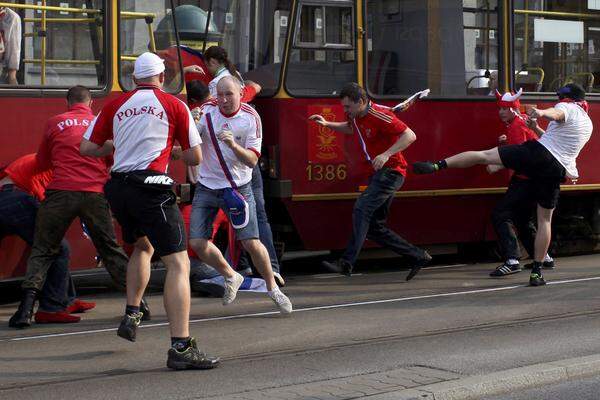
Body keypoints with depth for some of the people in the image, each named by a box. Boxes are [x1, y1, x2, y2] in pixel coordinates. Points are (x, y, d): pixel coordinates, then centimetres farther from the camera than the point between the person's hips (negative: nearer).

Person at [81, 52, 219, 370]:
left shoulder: (115, 105, 12)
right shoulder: (174, 105, 4)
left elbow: (86, 148, 11)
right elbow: (195, 158, 5)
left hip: (118, 188, 6)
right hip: (150, 187, -5)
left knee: (142, 246, 32)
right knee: (178, 263, -8)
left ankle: (131, 315, 27)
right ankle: (181, 348, -18)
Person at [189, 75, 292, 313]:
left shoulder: (250, 118, -10)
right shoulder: (207, 111, -5)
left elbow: (252, 160, -13)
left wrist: (234, 146, -32)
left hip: (238, 188, -2)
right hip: (207, 187, 3)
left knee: (251, 242, -9)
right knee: (197, 242, -5)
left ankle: (273, 289, 13)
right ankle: (231, 277, 21)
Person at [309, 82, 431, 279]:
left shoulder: (379, 116, -19)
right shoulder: (356, 116, 9)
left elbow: (410, 135, -23)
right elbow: (350, 128, 34)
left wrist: (386, 154, -33)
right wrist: (327, 124, 19)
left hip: (391, 171, -10)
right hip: (379, 173, 10)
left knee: (362, 208, -24)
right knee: (375, 226, 8)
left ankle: (347, 263, -29)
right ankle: (418, 256, 15)